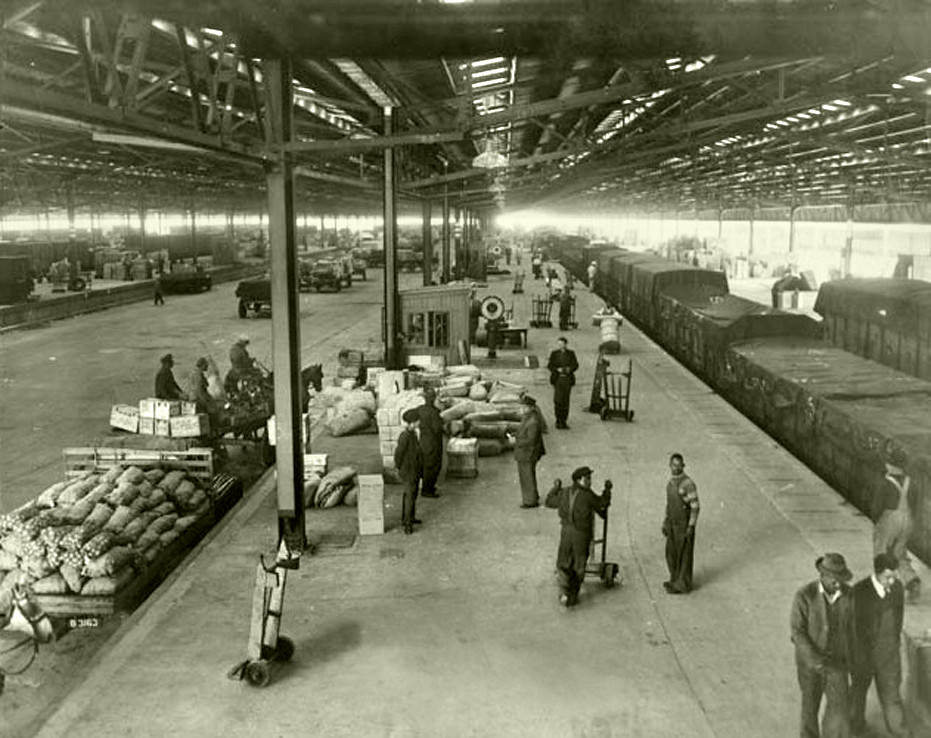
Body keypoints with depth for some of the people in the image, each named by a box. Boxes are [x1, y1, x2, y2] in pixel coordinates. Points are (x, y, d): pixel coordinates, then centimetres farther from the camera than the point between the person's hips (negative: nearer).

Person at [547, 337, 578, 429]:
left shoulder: (571, 354, 8)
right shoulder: (554, 354, 6)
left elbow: (575, 365, 5)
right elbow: (549, 365, 3)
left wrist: (569, 369, -14)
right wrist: (558, 370, -13)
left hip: (567, 379, 1)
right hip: (557, 379, -1)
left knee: (565, 400, 2)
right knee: (558, 399, -11)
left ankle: (563, 421, 9)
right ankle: (559, 420, 0)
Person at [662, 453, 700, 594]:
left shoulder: (688, 483, -21)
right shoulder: (671, 482, 5)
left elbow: (695, 506, -19)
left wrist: (691, 527, -22)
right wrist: (665, 523, 16)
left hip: (685, 525, -8)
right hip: (673, 523, 8)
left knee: (683, 555, 3)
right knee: (671, 553, 16)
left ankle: (683, 585, 14)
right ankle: (676, 580, 31)